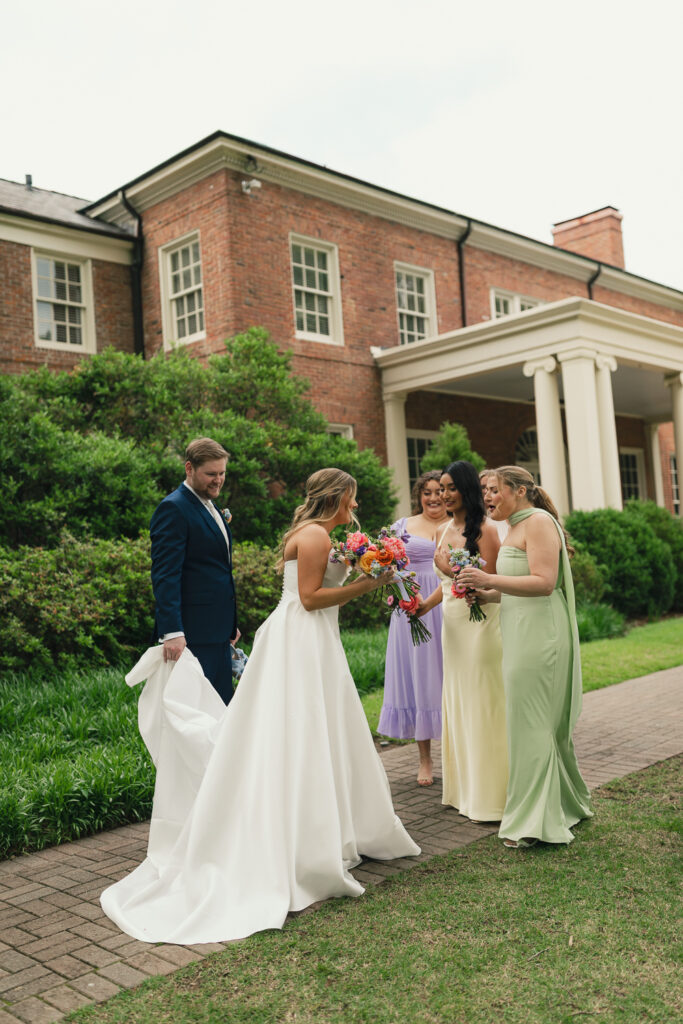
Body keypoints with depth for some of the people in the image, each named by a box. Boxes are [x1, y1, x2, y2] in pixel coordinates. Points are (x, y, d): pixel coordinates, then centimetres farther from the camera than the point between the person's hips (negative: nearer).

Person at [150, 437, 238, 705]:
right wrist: (172, 632, -27)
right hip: (192, 632, -9)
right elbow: (165, 575, -20)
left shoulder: (210, 507, 17)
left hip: (217, 632, 10)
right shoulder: (173, 509, -13)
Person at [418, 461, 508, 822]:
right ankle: (465, 788, 24)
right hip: (451, 623, 8)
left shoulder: (484, 529, -10)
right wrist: (426, 603, 6)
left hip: (479, 623, -8)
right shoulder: (444, 531, 14)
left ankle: (489, 795, 9)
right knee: (455, 702, 12)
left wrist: (454, 571, -22)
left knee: (481, 705, -2)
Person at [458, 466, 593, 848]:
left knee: (532, 722, -4)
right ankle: (568, 802, 31)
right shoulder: (516, 527, 18)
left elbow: (543, 583, -21)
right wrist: (487, 595, 8)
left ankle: (535, 820, 5)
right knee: (548, 722, 17)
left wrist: (490, 579, -22)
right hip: (523, 634, 10)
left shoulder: (538, 521, -11)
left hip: (539, 635, -10)